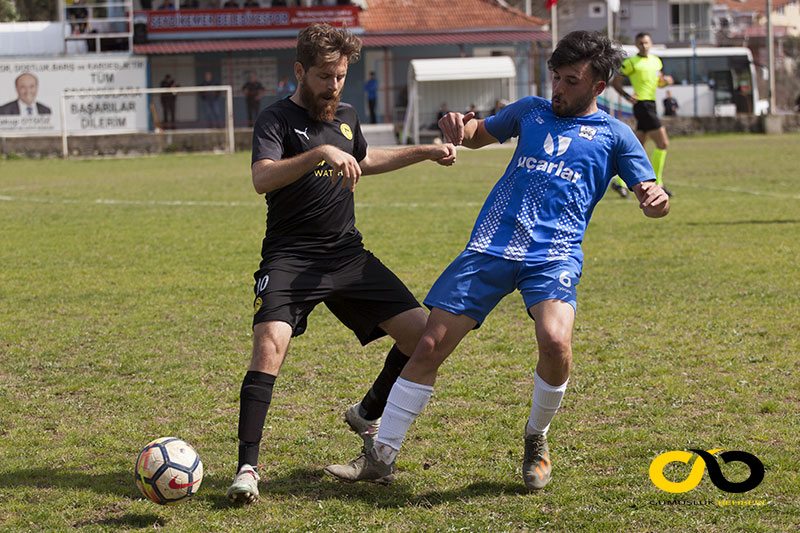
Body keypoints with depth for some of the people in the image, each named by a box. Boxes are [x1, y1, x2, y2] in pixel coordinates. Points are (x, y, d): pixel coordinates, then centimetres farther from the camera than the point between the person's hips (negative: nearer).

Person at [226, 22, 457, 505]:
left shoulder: (347, 117, 13)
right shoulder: (277, 119, -8)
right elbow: (263, 178, -27)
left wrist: (426, 153, 33)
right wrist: (321, 153, -38)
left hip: (348, 255, 6)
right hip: (290, 259, -6)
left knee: (422, 334, -2)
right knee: (270, 345, -27)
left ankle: (367, 415, 25)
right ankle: (247, 467, -20)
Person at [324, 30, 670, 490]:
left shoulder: (614, 134, 11)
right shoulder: (531, 111, 20)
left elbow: (651, 199, 5)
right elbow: (479, 134, 34)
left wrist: (657, 199, -20)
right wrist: (459, 127, 10)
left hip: (554, 254, -3)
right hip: (491, 247, 3)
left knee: (555, 340, -30)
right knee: (429, 346, -4)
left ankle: (537, 440, -1)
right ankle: (381, 457, 7)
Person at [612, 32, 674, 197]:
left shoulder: (656, 61, 16)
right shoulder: (631, 63, -5)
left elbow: (659, 82, 27)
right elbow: (616, 81, -2)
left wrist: (666, 81, 4)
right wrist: (627, 96, -17)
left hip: (651, 106, 8)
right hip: (642, 105, -8)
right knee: (663, 143, -12)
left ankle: (619, 182, 14)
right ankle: (656, 184, -7)